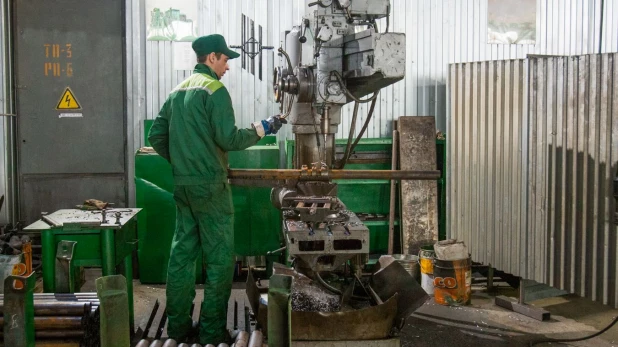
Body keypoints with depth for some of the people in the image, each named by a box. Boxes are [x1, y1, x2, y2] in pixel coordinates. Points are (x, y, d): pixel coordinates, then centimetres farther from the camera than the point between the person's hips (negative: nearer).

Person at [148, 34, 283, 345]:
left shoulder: (177, 92, 13)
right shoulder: (214, 90, -11)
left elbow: (156, 136, 13)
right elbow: (228, 139, -18)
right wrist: (261, 129, -5)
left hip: (182, 185, 8)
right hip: (210, 185, -8)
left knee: (182, 252, 11)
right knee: (219, 257, 1)